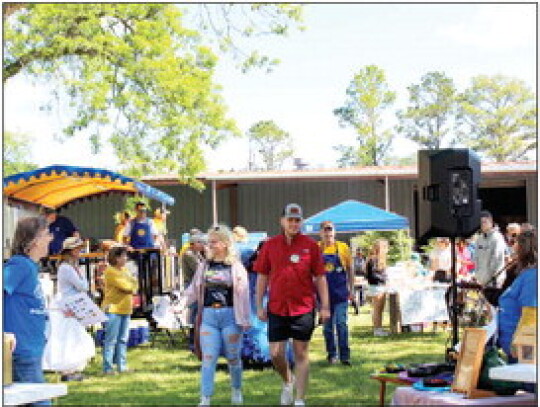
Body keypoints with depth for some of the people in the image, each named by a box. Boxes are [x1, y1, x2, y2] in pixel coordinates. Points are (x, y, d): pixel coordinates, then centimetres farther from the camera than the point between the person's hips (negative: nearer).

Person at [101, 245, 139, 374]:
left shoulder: (125, 270, 19)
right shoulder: (110, 271, -9)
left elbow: (134, 284, 12)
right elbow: (124, 285, -15)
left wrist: (130, 287, -7)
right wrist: (132, 287, 3)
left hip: (126, 309, 8)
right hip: (114, 309, -8)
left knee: (123, 339, 9)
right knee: (111, 339, -7)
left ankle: (122, 365, 14)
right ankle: (107, 367, -4)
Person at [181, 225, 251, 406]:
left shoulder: (236, 266, -2)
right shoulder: (205, 266, 8)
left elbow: (244, 293, -3)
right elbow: (194, 289, 10)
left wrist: (245, 319, -5)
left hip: (230, 315, -2)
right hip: (208, 316, 2)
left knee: (233, 356, 9)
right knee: (208, 358, -3)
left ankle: (236, 389, 32)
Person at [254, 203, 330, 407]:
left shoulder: (310, 245, -1)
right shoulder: (270, 245, 3)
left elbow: (320, 277, 2)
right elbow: (262, 276, 8)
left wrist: (325, 306, -1)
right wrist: (259, 306, 4)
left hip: (304, 308, -1)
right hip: (277, 308, 1)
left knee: (301, 354, 4)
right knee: (275, 354, 2)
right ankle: (287, 380, 33)